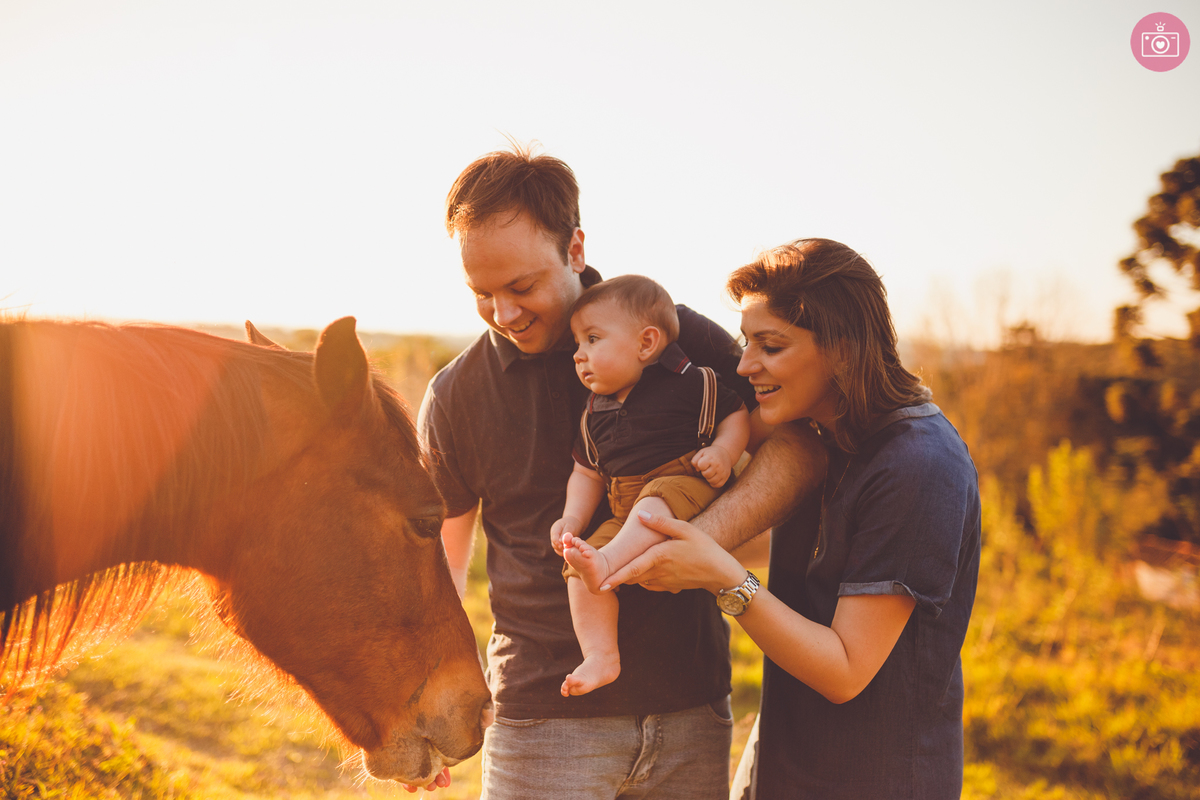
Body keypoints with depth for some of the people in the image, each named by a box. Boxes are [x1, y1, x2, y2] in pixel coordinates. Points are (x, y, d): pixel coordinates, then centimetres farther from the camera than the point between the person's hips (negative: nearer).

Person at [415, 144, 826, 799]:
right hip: (542, 715, 0)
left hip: (691, 708, 1)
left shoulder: (679, 337, -2)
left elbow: (799, 445, -7)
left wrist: (704, 536, -24)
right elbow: (439, 559, 11)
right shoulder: (453, 397, 1)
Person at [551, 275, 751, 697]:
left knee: (656, 500, -40)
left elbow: (737, 415, 3)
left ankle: (606, 563, -60)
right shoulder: (594, 413, 16)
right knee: (577, 569, -16)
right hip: (627, 514, 6)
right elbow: (587, 472, 21)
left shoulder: (688, 382, -1)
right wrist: (573, 517, 5)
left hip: (688, 484, -6)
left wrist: (723, 453, -16)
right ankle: (600, 655, -19)